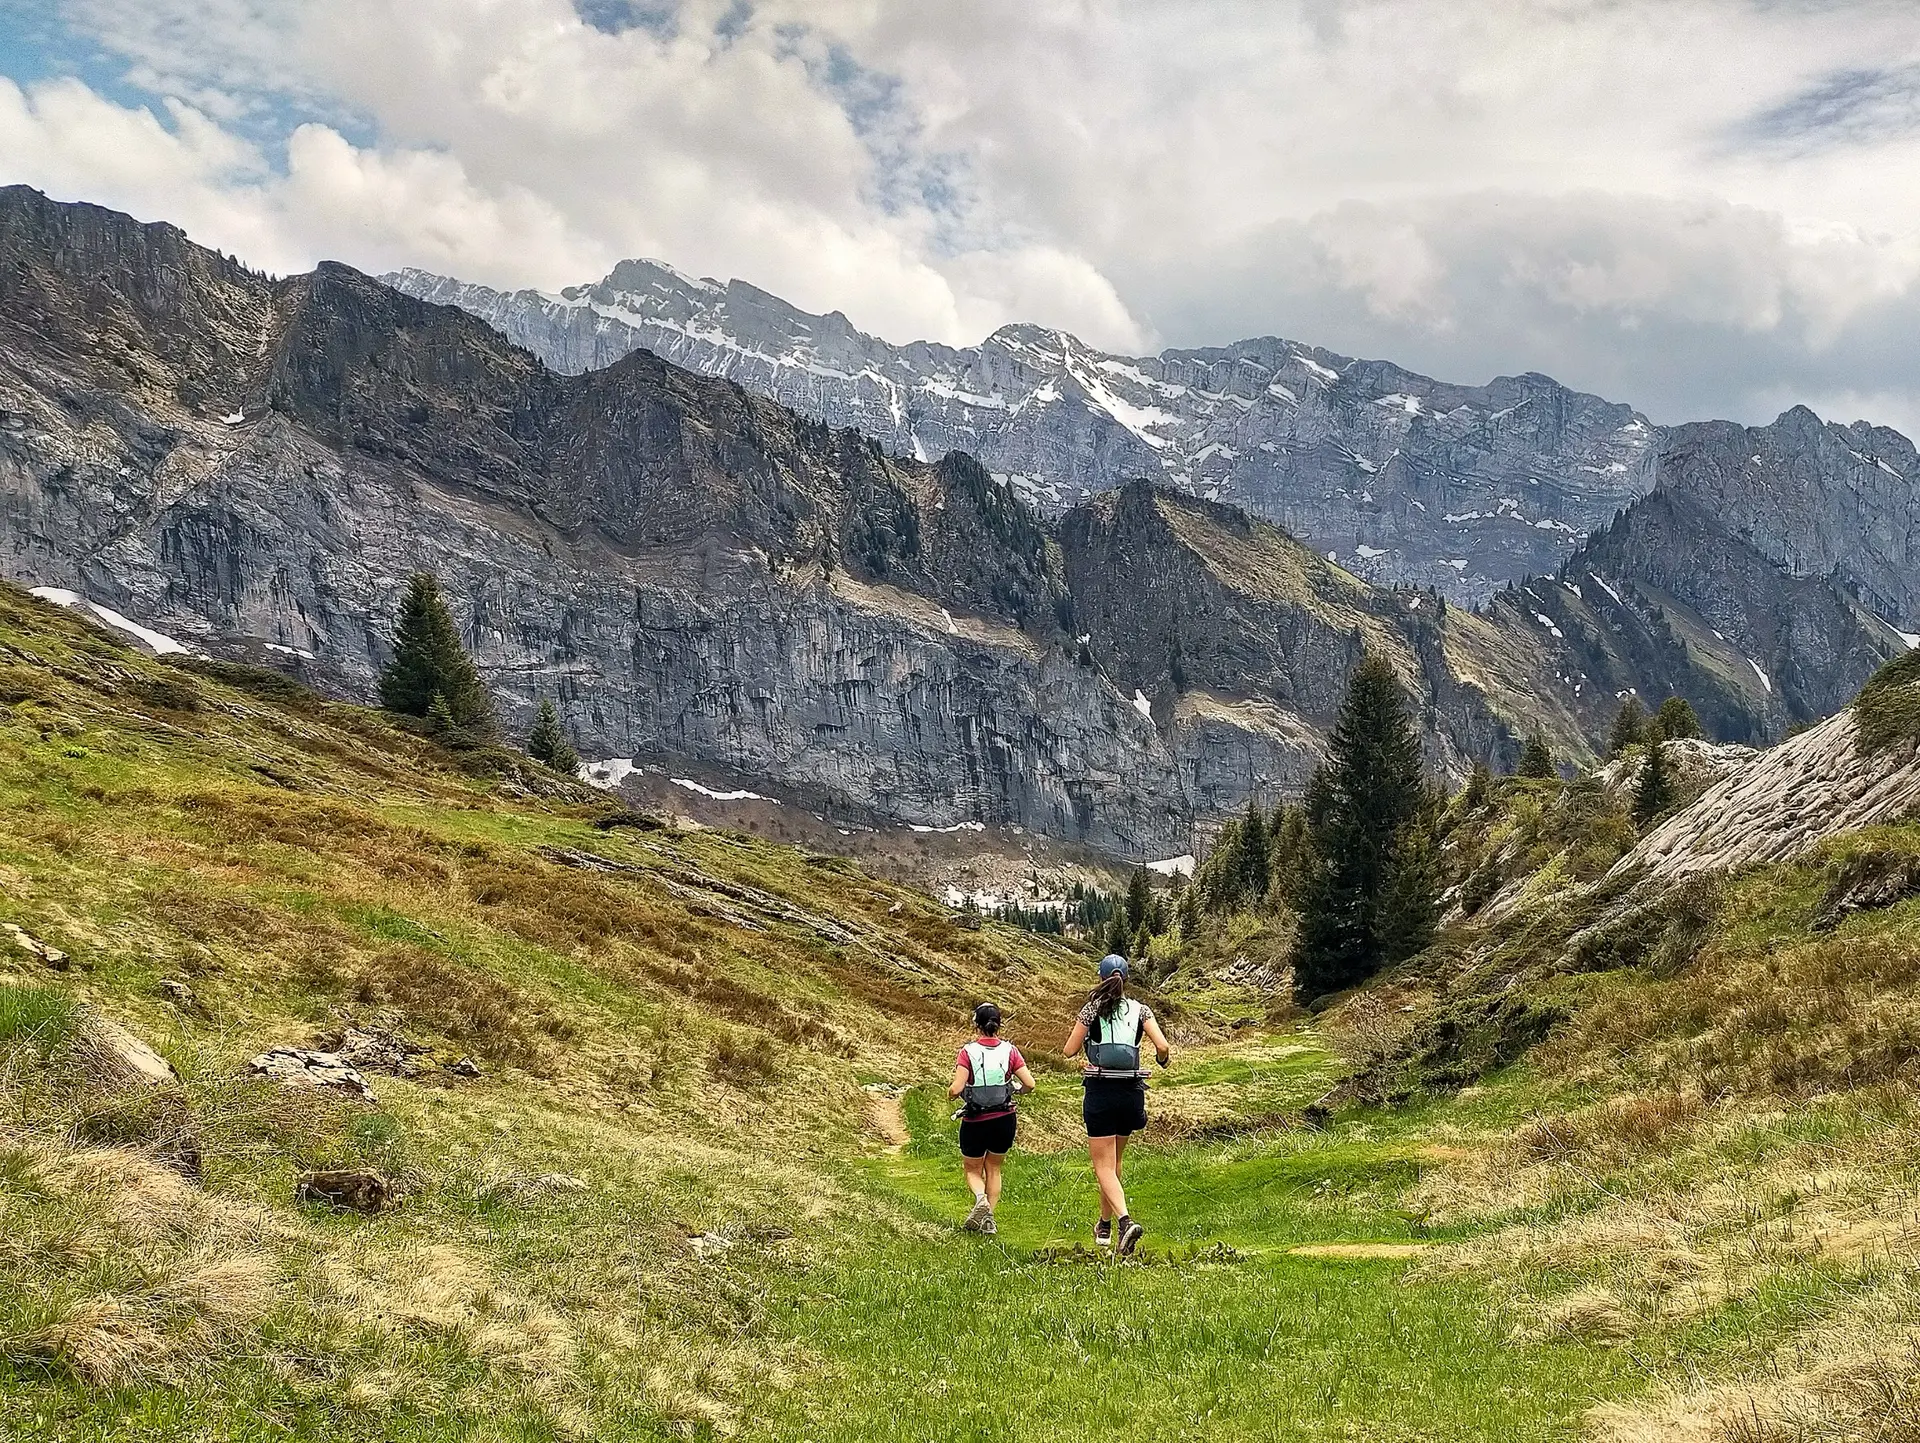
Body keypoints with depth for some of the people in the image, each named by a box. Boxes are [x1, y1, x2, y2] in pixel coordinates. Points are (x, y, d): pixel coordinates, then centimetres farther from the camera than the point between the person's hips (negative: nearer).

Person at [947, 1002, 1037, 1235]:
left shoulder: (968, 1052, -13)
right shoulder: (1010, 1051, -5)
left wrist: (950, 1092, 2)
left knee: (973, 1170, 17)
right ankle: (988, 1219, 19)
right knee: (993, 1169, 22)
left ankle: (981, 1199, -12)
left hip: (975, 1122, -3)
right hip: (1004, 1120, 3)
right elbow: (1029, 1084, -8)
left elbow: (956, 1089, -21)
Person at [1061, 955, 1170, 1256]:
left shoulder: (1092, 1009, -3)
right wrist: (1164, 1059, 15)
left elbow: (1069, 1050, 0)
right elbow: (1162, 1046, -7)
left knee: (1104, 1167, -2)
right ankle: (1105, 1225, 33)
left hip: (1100, 1092, -3)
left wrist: (1078, 1028, 19)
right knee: (1114, 1160, 22)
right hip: (1131, 1093, 3)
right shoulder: (1139, 1010, 3)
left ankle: (1125, 1221, -26)